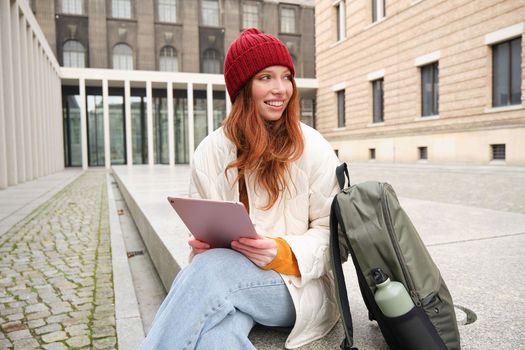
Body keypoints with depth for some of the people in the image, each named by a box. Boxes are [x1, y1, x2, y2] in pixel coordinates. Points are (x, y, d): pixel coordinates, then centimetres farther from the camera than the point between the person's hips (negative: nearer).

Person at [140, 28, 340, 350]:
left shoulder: (313, 148, -3)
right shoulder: (211, 151, 5)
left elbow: (331, 230, -1)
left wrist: (283, 253, -20)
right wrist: (202, 245, -13)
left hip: (297, 283, -1)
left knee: (210, 271, -32)